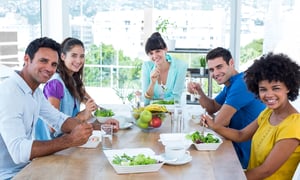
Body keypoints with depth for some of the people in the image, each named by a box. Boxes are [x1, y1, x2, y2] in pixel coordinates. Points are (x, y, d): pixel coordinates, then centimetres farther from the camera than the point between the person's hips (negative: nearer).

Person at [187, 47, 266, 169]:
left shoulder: (241, 83, -24)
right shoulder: (230, 84, 8)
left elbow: (220, 122, -24)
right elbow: (212, 108, 17)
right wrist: (199, 92, 0)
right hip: (239, 146, 8)